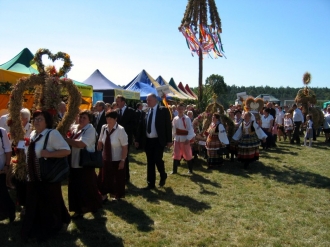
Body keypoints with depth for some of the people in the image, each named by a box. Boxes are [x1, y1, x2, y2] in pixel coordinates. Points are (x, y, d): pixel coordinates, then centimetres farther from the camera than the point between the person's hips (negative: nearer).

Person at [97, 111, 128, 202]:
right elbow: (100, 142, 4)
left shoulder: (120, 130, -22)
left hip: (117, 160, -4)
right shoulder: (104, 128, -7)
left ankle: (116, 196, 38)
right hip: (105, 159, 4)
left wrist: (122, 160, -17)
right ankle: (104, 195, 35)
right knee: (103, 178, 14)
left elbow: (124, 147, -19)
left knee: (117, 179, 15)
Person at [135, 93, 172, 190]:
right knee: (150, 162, 7)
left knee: (157, 159, -9)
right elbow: (141, 126, 10)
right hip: (148, 141, 4)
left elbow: (168, 125, -5)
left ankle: (163, 176, 21)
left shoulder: (163, 110, -4)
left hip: (158, 141, -4)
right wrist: (137, 140, 6)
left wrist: (169, 140, -9)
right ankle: (151, 183, 17)